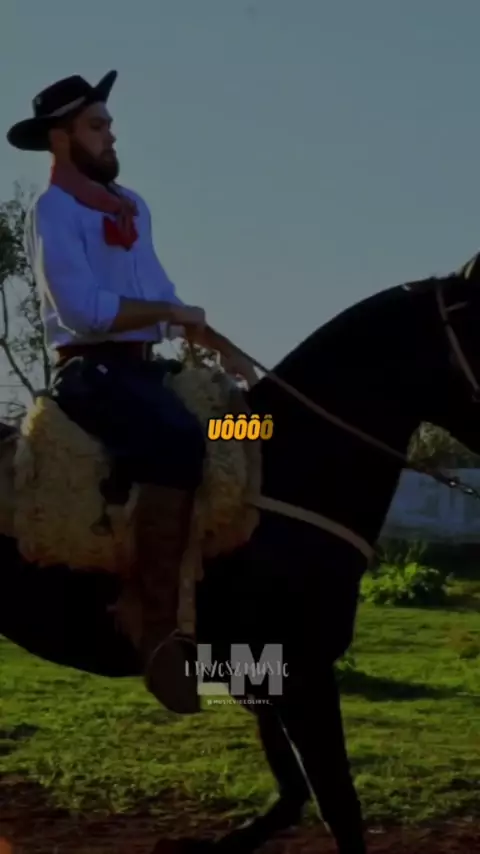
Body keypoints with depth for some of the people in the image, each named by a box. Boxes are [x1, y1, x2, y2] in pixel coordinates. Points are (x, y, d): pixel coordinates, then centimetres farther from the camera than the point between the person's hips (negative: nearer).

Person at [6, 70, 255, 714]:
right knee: (179, 443, -33)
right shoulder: (52, 212, -6)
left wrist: (221, 348, 10)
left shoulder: (131, 206, 19)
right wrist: (168, 313, -12)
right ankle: (157, 625, -32)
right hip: (91, 369, -9)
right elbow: (83, 308, -18)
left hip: (141, 367, 9)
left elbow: (164, 299, 22)